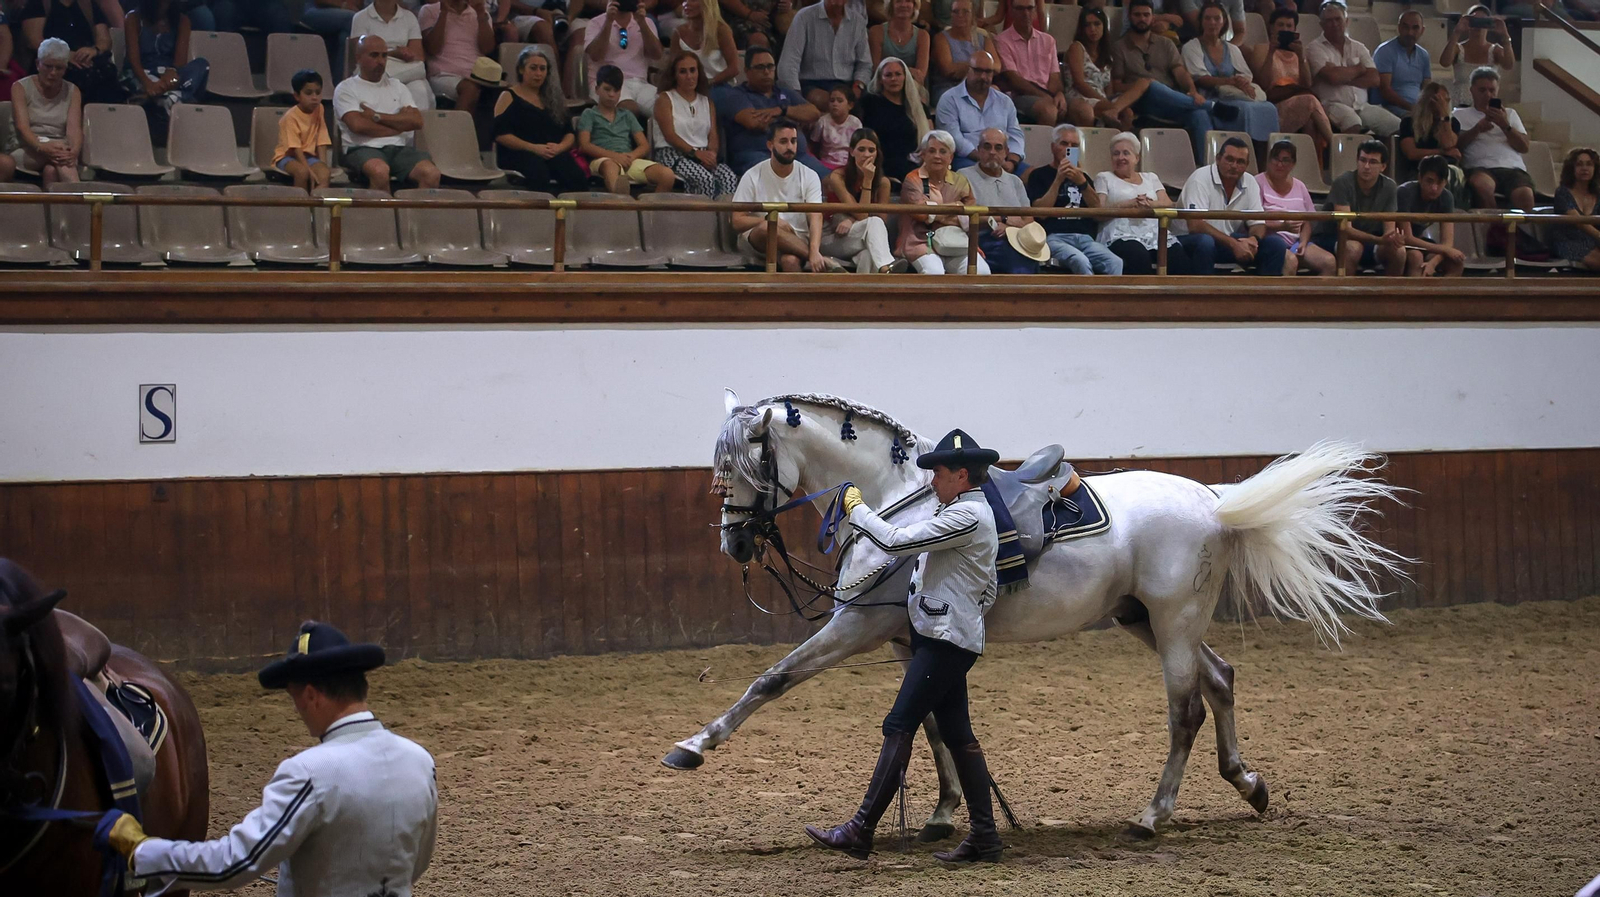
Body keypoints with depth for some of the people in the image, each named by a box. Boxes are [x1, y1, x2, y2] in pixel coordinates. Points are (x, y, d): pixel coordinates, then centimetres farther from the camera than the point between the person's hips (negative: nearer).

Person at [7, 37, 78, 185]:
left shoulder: (72, 92, 12)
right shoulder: (20, 88, 5)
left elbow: (74, 128, -4)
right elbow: (22, 127, -10)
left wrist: (74, 151, -29)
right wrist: (42, 147, -33)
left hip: (61, 151, 2)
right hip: (25, 152, -1)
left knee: (51, 171, -36)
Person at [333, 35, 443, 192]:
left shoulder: (397, 87, 24)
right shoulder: (346, 89, 9)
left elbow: (417, 121, 8)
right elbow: (358, 124, -8)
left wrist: (376, 116, -1)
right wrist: (399, 124, 3)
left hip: (399, 148, 4)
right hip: (363, 149, -4)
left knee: (431, 173, -27)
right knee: (380, 171, -40)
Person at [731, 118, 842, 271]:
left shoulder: (809, 176, 1)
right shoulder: (753, 177, -1)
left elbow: (816, 218, -13)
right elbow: (737, 221, -4)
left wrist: (814, 251, -33)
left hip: (796, 243, -1)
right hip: (757, 240, 1)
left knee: (790, 260, -39)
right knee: (767, 228, -37)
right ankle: (824, 261, -32)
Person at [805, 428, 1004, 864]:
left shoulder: (966, 515, -16)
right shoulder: (973, 514, 18)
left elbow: (896, 541, -21)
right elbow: (989, 591, 24)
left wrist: (856, 508, -9)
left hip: (944, 642, -11)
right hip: (945, 637, 11)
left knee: (898, 728, -10)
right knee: (957, 735, 9)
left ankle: (860, 831, -10)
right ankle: (984, 836, 10)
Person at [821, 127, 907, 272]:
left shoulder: (883, 182, 2)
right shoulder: (837, 177, -10)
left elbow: (883, 217, -4)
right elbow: (861, 215, -17)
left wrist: (852, 221, -19)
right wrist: (867, 180, -20)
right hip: (832, 240, -4)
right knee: (874, 223, -34)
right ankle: (886, 268, -57)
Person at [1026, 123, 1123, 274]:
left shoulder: (1083, 176, 28)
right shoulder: (1039, 175, 13)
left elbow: (1097, 209, 11)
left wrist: (1082, 183, -5)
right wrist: (1058, 180, -5)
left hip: (1085, 237, 4)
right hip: (1055, 237, -4)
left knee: (1115, 263, -28)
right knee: (1080, 261, -38)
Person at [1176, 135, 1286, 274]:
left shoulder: (1250, 183, 3)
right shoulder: (1200, 179, -16)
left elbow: (1257, 223, 5)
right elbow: (1195, 225, -26)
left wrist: (1254, 239, -22)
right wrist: (1233, 244, -33)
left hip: (1230, 240, 6)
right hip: (1190, 240, -6)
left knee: (1276, 244, -11)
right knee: (1205, 242, -40)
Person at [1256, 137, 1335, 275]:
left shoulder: (1299, 186, 17)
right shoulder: (1259, 183, -1)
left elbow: (1307, 222, 18)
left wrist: (1303, 242, -3)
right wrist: (1283, 226, -26)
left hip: (1295, 242, 6)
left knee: (1329, 261, -18)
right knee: (1290, 260, -36)